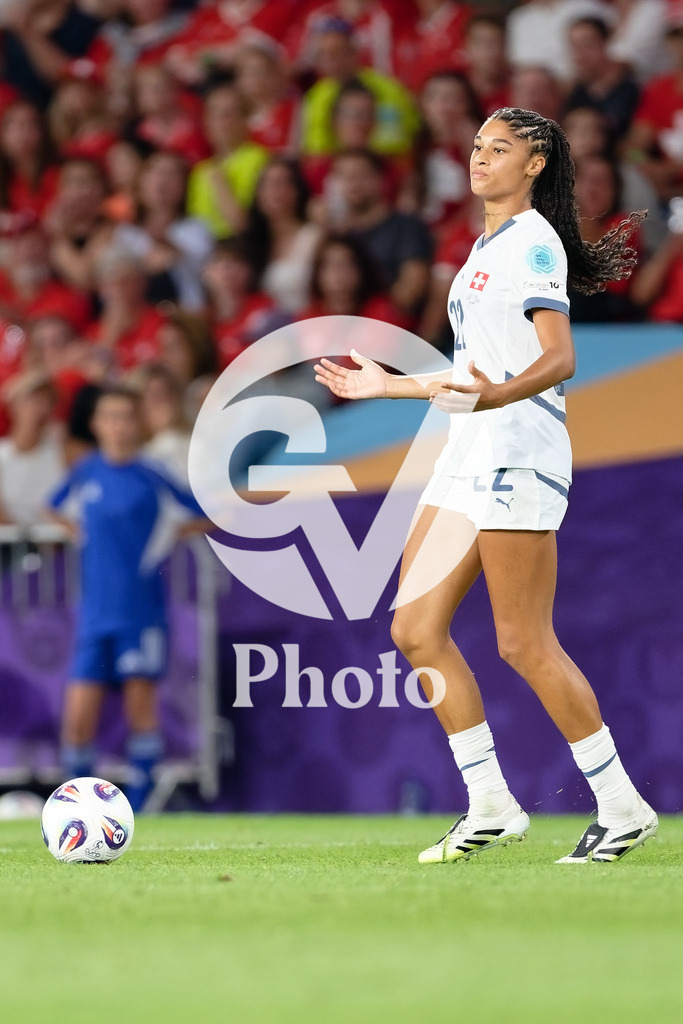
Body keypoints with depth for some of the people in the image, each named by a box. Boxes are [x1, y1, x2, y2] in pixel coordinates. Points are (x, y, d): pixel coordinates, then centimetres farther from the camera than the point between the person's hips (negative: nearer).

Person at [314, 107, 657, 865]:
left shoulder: (533, 241, -8)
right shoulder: (487, 247, 21)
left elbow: (559, 359, -19)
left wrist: (494, 396, -36)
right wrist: (389, 386, 30)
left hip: (518, 456, -10)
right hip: (468, 459, 10)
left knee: (524, 644, -9)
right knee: (416, 629, 3)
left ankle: (623, 807, 1)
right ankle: (490, 807, 8)